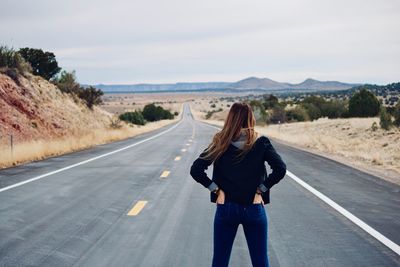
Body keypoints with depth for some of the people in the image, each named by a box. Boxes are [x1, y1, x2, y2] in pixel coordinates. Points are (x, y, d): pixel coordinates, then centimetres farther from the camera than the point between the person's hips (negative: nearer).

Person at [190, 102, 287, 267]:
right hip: (254, 209, 0)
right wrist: (261, 189, -6)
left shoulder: (221, 143, -4)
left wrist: (215, 188, -3)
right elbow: (280, 169, -13)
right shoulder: (261, 143, -6)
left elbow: (195, 170, -9)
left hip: (226, 208, 1)